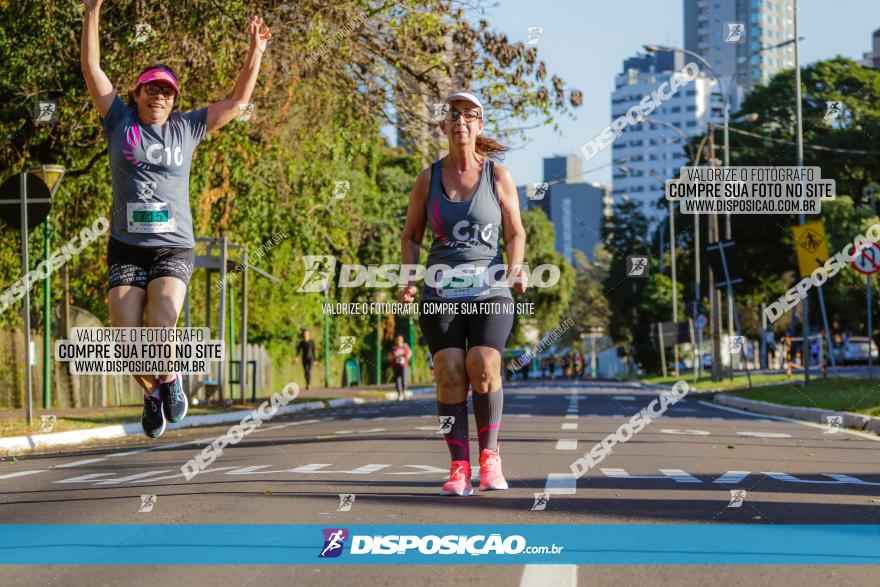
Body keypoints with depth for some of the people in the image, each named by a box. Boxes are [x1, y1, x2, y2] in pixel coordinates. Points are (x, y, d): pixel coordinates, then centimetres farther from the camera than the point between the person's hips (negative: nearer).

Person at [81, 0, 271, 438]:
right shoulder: (120, 122, 9)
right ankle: (151, 393, 22)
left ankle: (170, 380, 8)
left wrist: (255, 53, 11)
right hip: (126, 249, 0)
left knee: (161, 329, -24)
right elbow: (91, 69, 5)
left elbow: (237, 101, 18)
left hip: (173, 249, 0)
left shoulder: (186, 128, 12)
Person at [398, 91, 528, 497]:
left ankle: (489, 454, -4)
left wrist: (515, 268, -10)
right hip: (440, 292, 1)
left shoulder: (498, 176, 5)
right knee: (450, 374, -11)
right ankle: (459, 468, -7)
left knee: (483, 367, -20)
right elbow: (411, 236, 14)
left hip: (490, 290, -1)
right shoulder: (428, 179, 8)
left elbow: (515, 233, 9)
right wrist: (408, 280, -1)